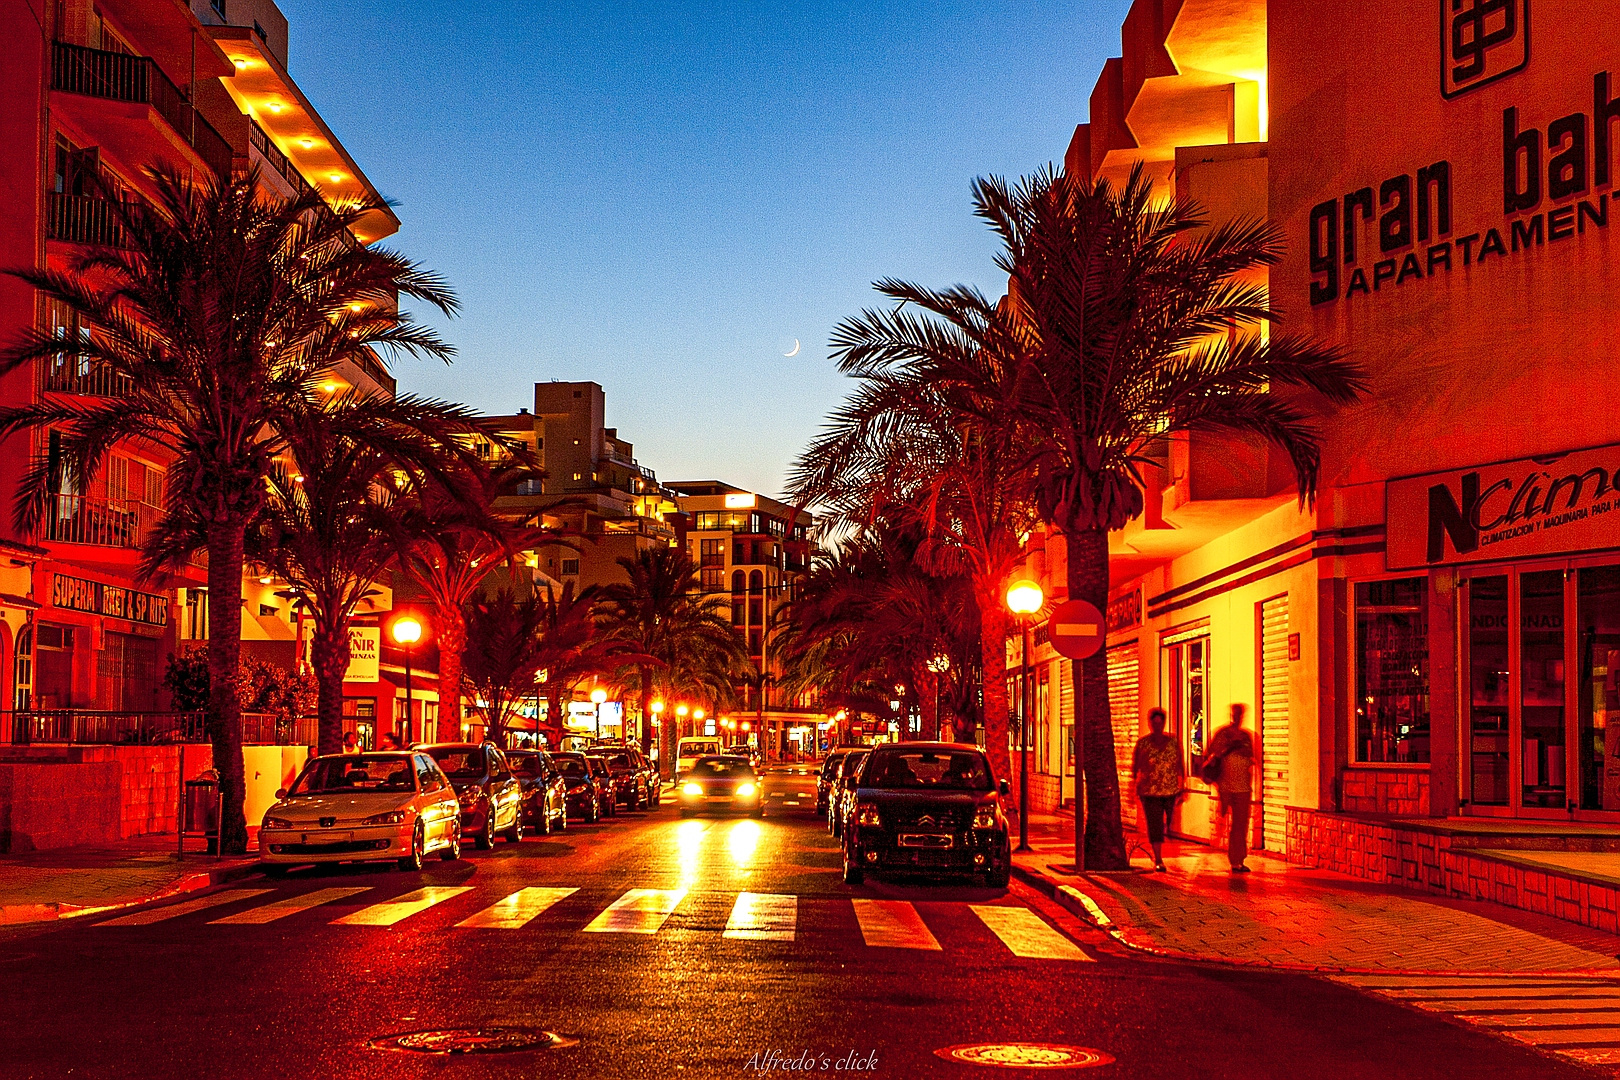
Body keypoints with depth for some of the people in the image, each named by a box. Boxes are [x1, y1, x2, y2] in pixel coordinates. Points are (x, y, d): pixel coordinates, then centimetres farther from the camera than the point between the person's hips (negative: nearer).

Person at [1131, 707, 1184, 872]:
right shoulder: (1143, 742, 3)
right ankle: (1158, 860, 5)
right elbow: (1135, 766, 5)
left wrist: (1182, 786, 4)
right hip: (1150, 791, -1)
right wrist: (1136, 785, -2)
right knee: (1155, 826, -1)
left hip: (1172, 790, 1)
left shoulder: (1173, 742, 6)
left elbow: (1180, 766, 9)